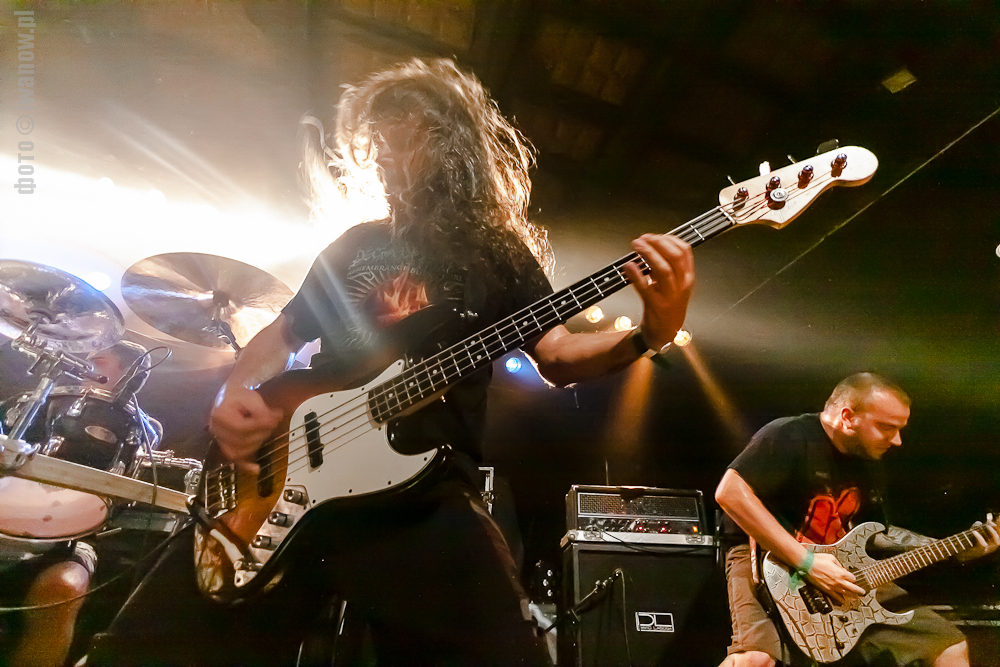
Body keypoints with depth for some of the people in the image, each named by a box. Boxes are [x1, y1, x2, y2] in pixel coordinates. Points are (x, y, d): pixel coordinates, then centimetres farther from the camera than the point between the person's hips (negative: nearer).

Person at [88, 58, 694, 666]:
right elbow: (282, 332, 24)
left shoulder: (499, 252, 12)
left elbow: (557, 356, 5)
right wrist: (236, 393, 2)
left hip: (427, 492, -2)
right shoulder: (356, 245, 21)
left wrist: (650, 335, -14)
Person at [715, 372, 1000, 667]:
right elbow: (729, 492, -28)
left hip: (844, 572, 8)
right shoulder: (790, 436, -16)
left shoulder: (870, 467, 12)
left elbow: (877, 532, 24)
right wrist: (805, 561, -27)